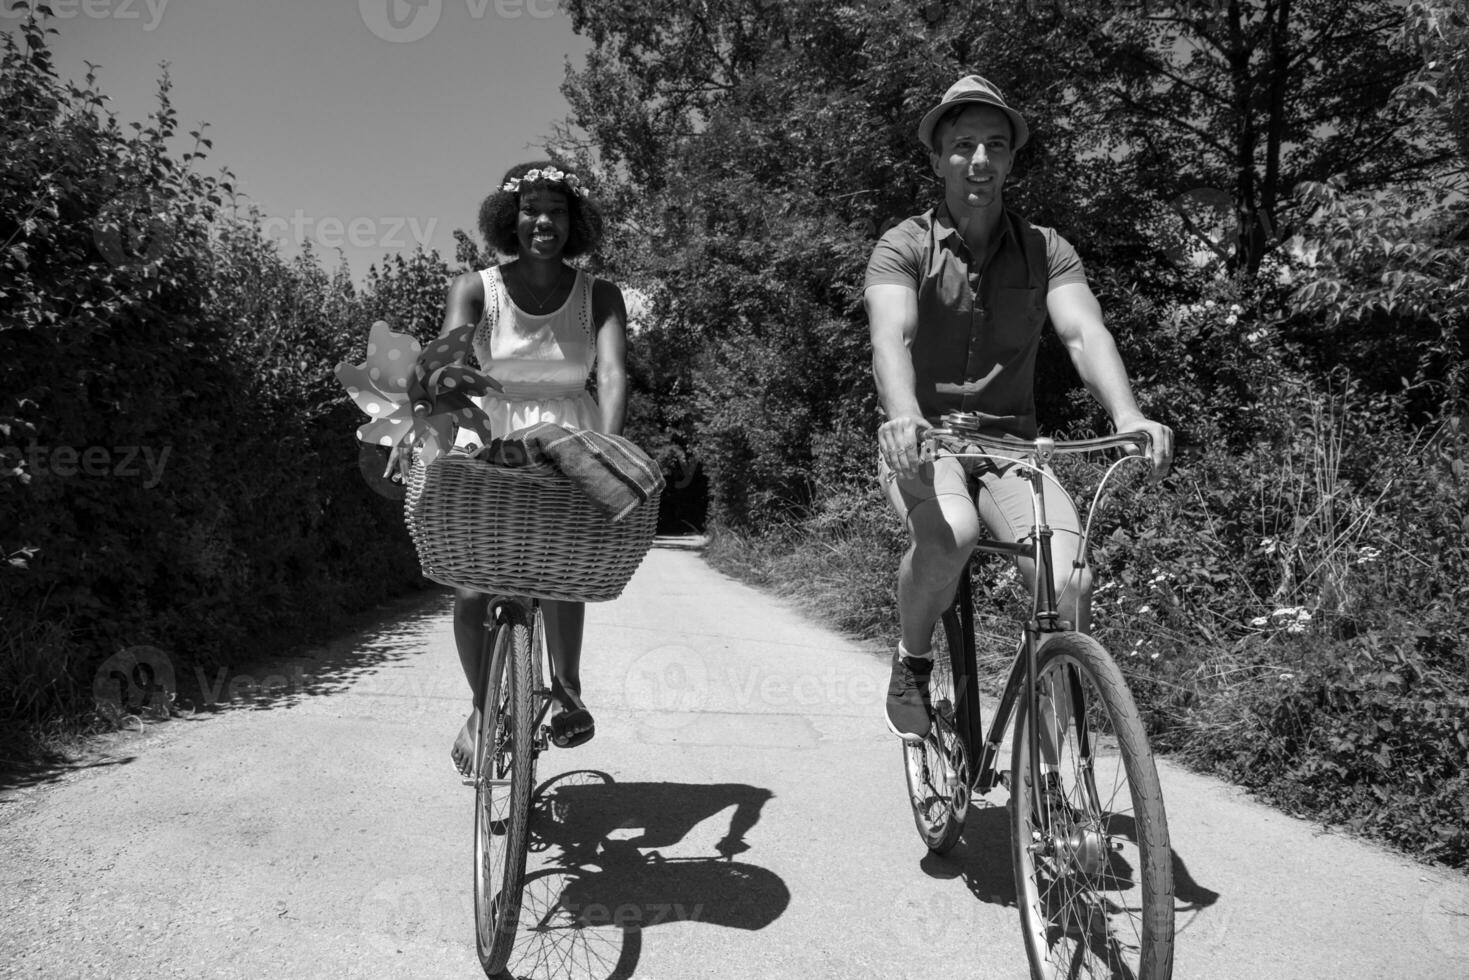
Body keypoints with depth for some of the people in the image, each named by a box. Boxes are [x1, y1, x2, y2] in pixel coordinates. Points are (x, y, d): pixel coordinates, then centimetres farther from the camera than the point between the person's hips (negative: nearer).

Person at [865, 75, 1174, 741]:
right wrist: (903, 413, -44)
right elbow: (890, 336, -23)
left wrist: (1128, 417, -32)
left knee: (1070, 587, -23)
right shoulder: (904, 247, -3)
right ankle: (911, 666, -6)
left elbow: (1084, 331, -12)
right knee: (950, 533, -36)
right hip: (923, 443, -2)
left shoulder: (1045, 250, 4)